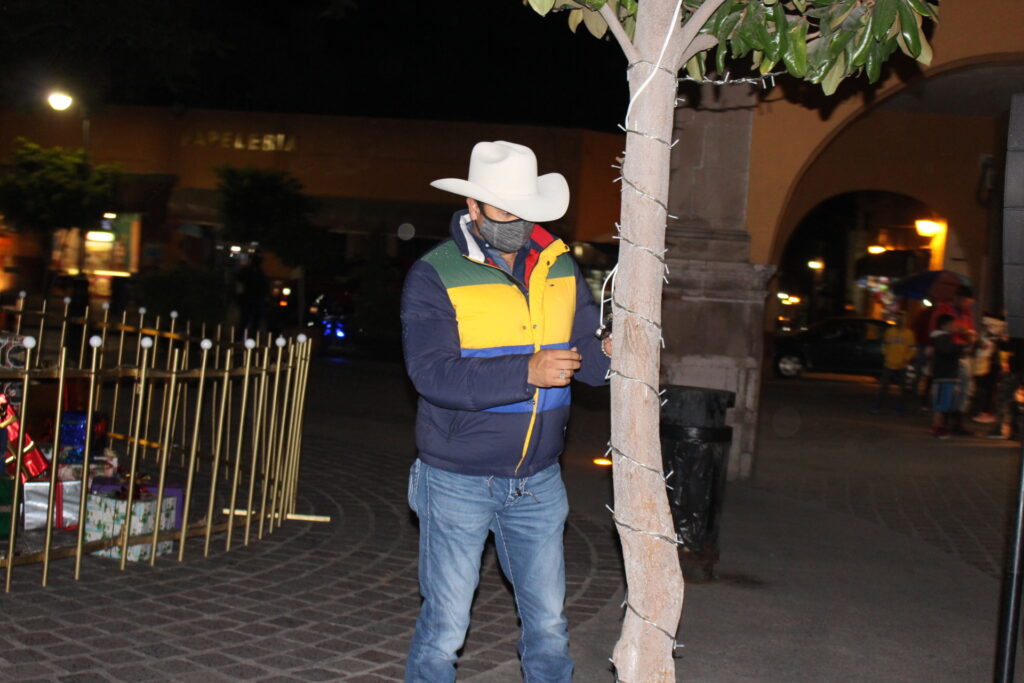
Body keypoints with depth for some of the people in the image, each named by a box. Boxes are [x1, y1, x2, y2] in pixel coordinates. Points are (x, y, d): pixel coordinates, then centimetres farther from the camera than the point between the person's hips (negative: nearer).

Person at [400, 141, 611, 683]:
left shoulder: (559, 266, 4)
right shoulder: (433, 276, -10)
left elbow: (588, 353, 2)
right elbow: (432, 374, -22)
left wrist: (608, 353, -21)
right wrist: (527, 372, -29)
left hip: (538, 480, 4)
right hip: (459, 481, -4)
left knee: (548, 623, 15)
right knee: (444, 627, 7)